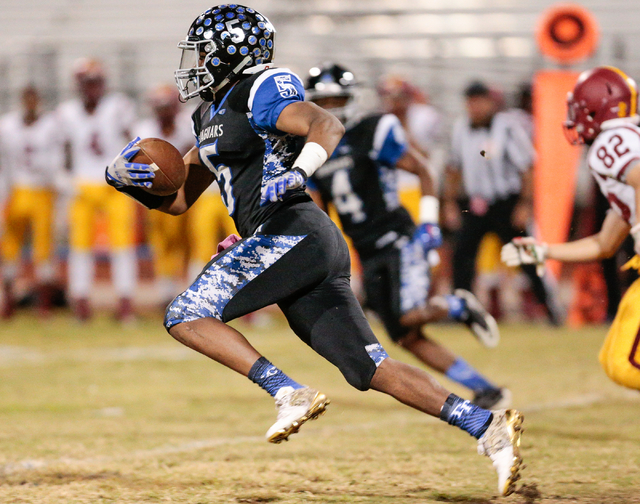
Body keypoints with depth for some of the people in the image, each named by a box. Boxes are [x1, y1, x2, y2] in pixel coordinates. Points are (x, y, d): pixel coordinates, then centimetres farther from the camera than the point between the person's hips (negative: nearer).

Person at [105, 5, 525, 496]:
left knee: (185, 316, -7)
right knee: (369, 368, 1)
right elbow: (176, 198, 30)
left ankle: (289, 394, -19)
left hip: (290, 234, -9)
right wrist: (126, 178, 13)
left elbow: (328, 127, -16)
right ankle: (488, 427, -8)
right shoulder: (213, 115, 28)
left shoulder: (259, 93, -1)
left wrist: (296, 175, -32)